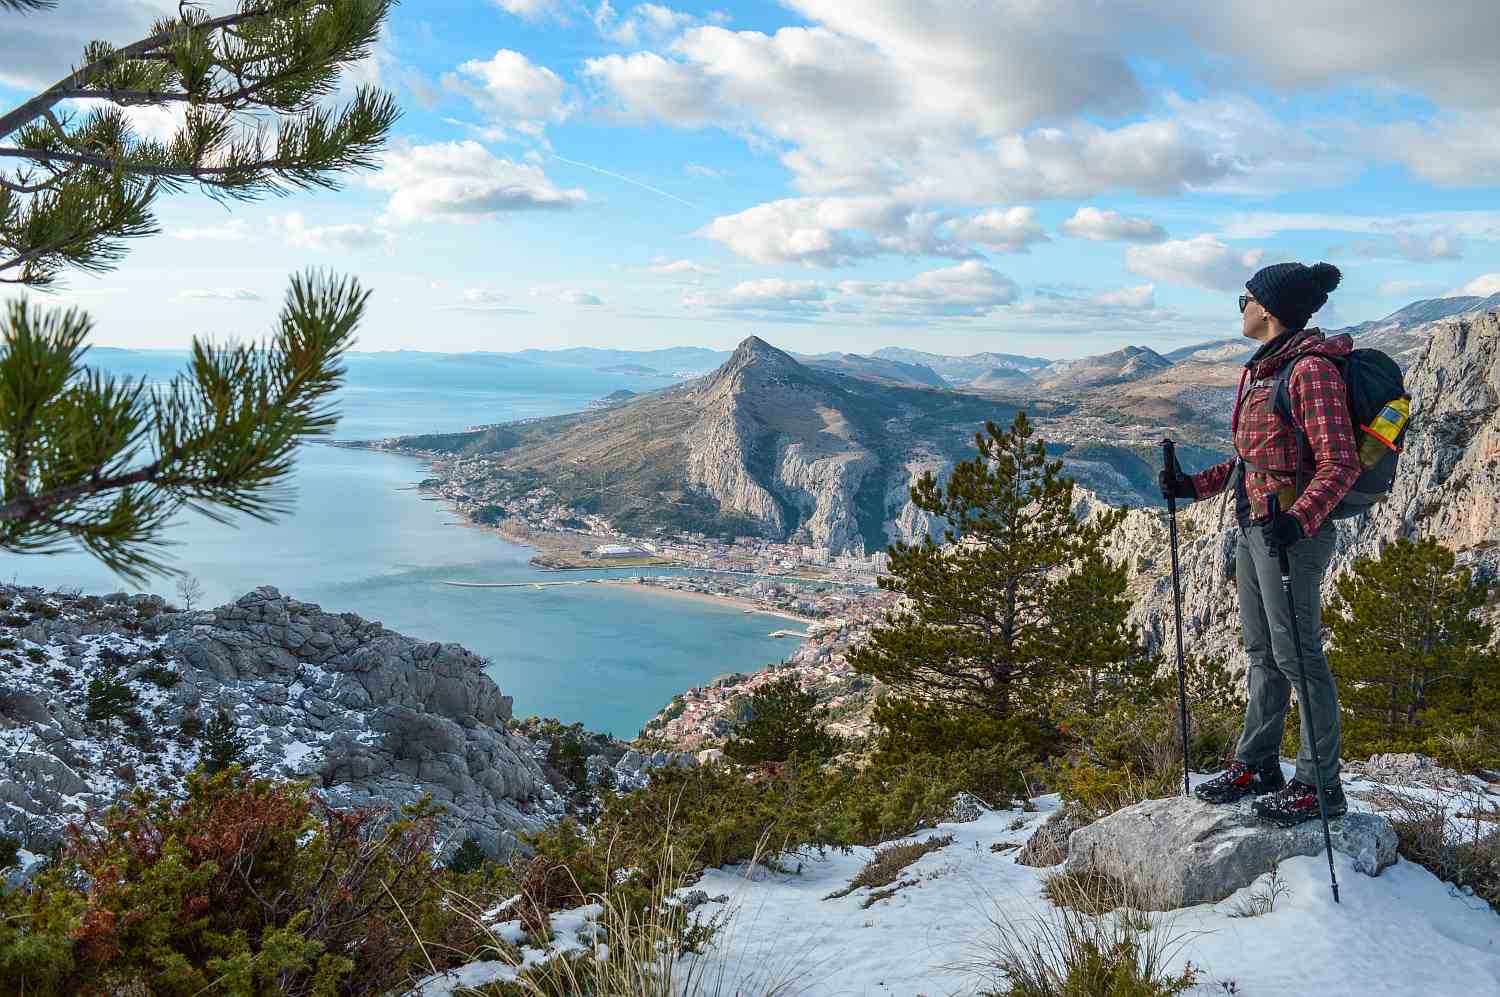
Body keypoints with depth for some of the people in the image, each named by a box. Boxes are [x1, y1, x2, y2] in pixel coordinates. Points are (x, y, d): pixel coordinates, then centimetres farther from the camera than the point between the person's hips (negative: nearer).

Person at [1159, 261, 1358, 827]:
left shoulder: (1311, 369, -15)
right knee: (1261, 650, 16)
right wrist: (1195, 486, 16)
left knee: (1297, 652, -3)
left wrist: (1298, 520, -33)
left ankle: (1321, 786, 8)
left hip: (1294, 532, -9)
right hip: (1252, 525, 9)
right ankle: (1257, 765, 28)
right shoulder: (1260, 371, 13)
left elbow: (1340, 463, -20)